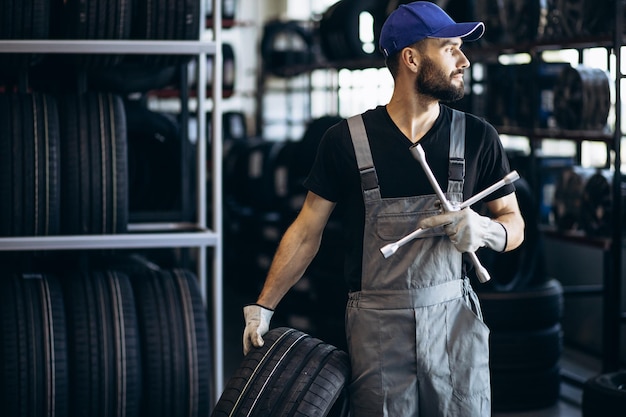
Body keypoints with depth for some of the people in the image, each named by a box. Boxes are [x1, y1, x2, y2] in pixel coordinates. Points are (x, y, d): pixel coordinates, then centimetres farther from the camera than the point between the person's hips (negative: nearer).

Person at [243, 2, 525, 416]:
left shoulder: (477, 137, 2)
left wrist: (483, 230, -13)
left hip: (455, 320, 2)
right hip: (376, 330, -1)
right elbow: (307, 231, 5)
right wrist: (263, 307, 1)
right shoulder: (346, 140, -1)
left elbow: (514, 224, 10)